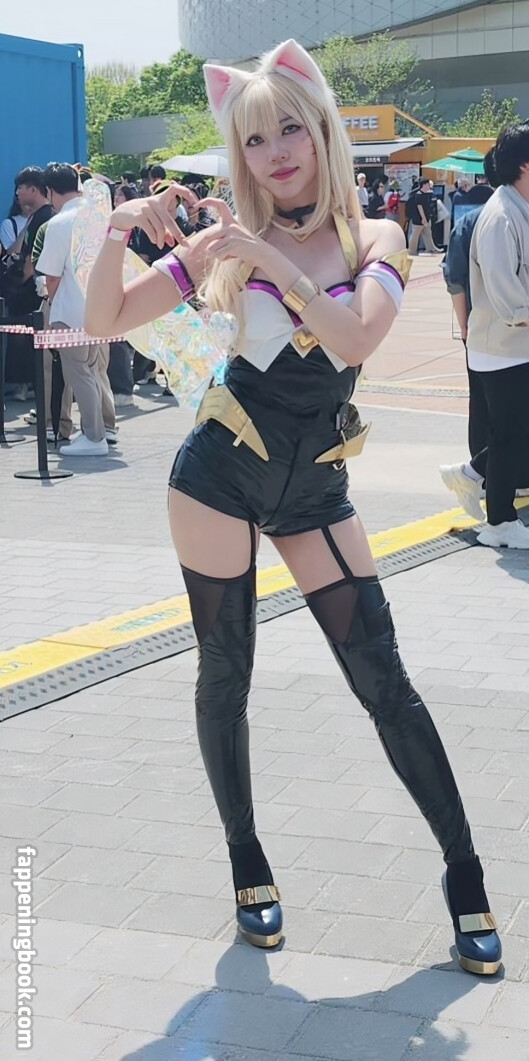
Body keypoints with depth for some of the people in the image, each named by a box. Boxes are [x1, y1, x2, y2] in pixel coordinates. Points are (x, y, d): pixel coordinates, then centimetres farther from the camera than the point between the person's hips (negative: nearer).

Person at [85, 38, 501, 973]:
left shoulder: (374, 239, -2)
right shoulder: (225, 243, -2)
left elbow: (354, 340, -22)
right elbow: (105, 322, -2)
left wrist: (272, 256, -27)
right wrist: (117, 237, -18)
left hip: (314, 492, 0)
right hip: (221, 474, 0)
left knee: (383, 680, 0)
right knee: (224, 673, 6)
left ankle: (464, 872, 11)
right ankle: (247, 864, 23)